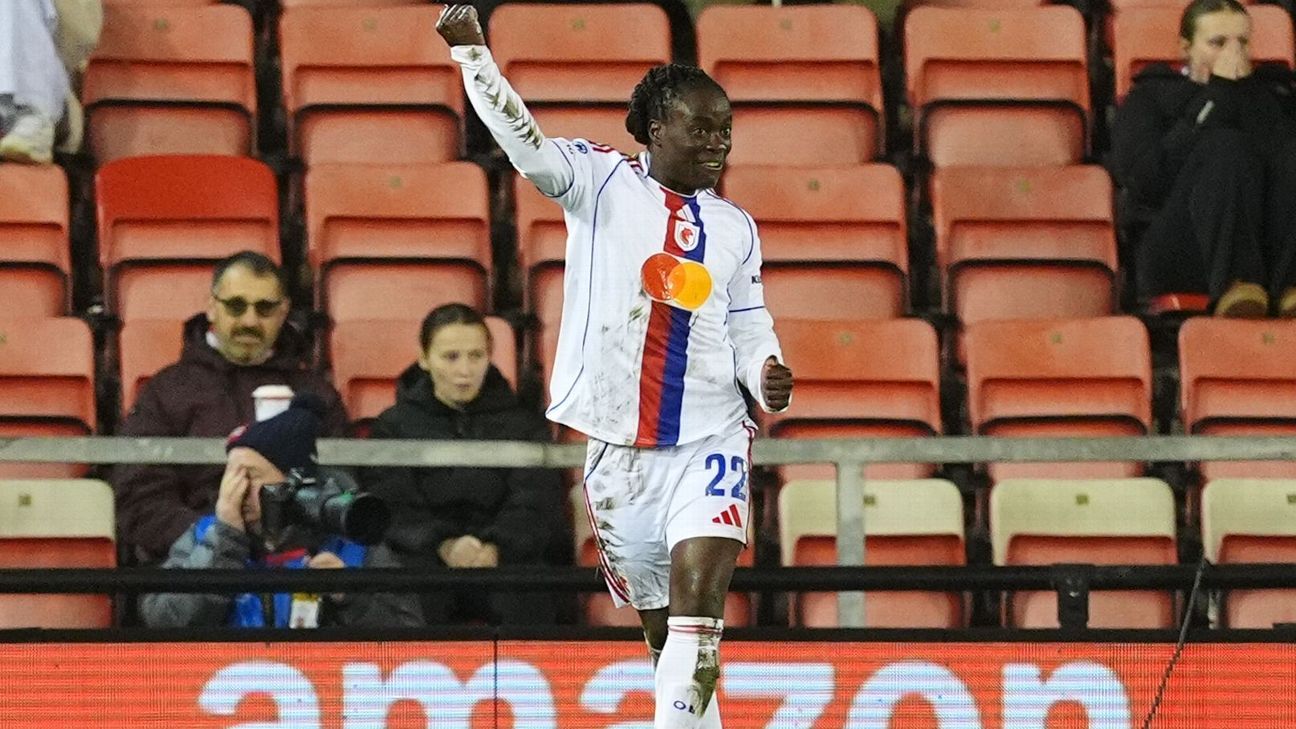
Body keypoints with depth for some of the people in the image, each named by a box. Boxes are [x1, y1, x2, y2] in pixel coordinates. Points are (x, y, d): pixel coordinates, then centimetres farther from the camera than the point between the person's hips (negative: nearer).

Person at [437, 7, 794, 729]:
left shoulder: (735, 227, 11)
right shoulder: (602, 181, 1)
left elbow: (749, 328, 16)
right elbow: (526, 143, -14)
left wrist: (768, 375, -6)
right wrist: (472, 51, -26)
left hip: (709, 442, 1)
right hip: (617, 447, -1)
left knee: (698, 599, -20)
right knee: (661, 624, 8)